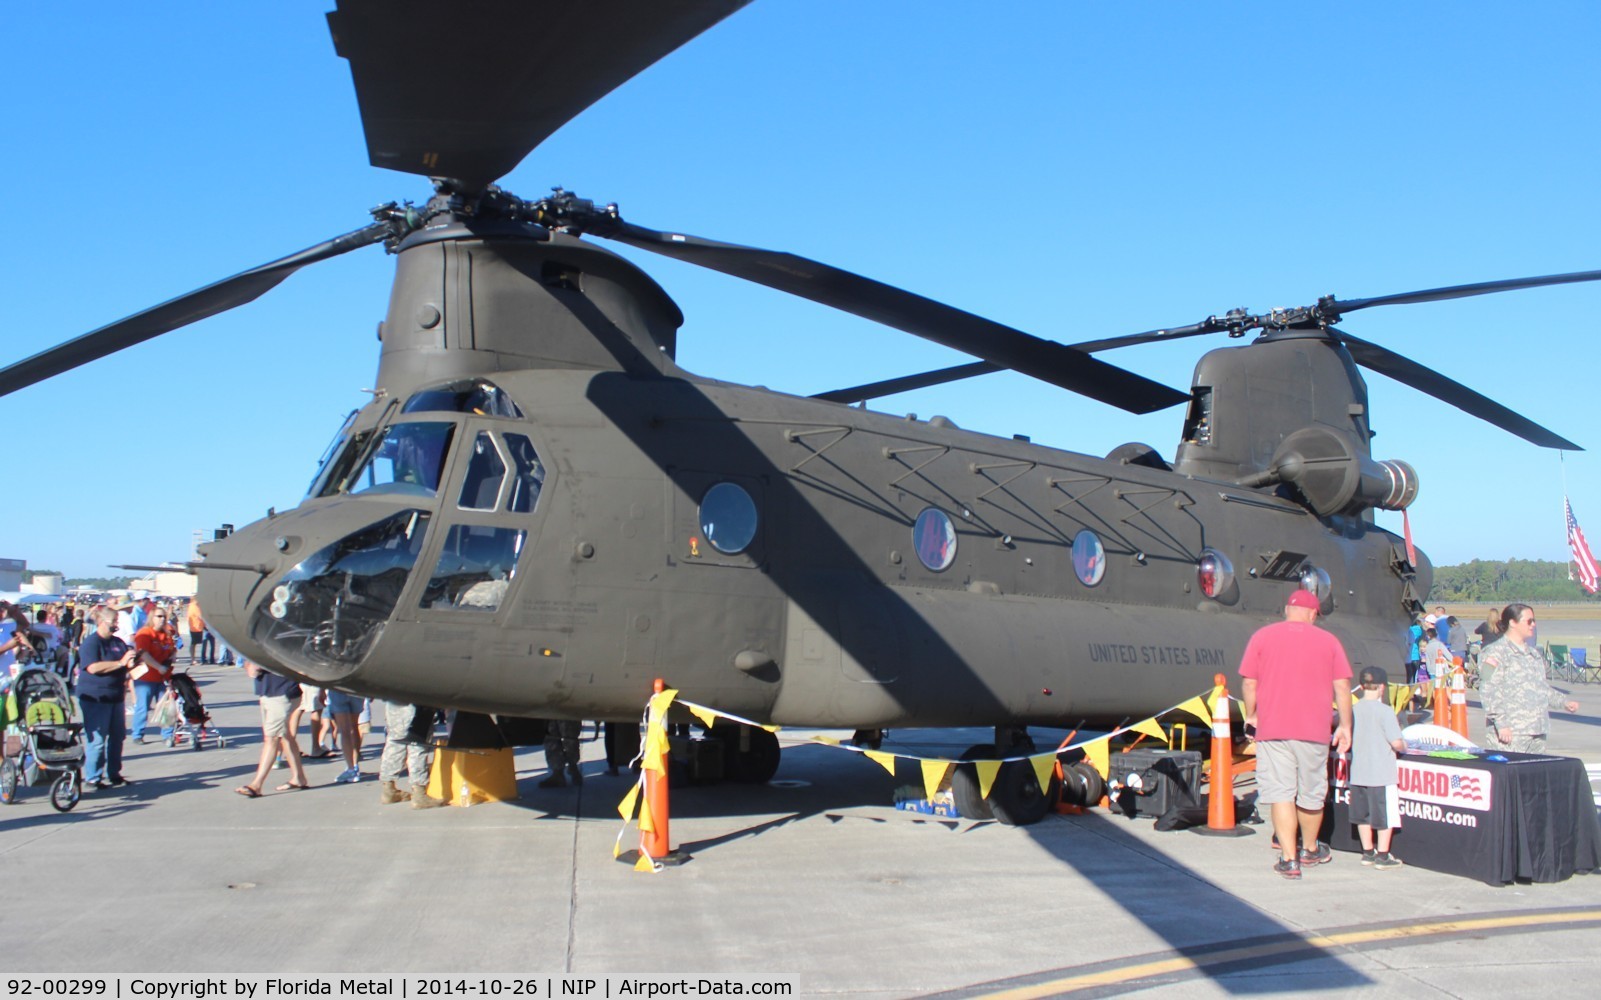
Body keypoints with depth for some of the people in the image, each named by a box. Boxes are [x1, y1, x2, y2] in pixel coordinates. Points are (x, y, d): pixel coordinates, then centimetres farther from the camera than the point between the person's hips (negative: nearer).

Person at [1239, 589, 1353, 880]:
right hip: (1314, 731, 1)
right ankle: (1310, 850, 32)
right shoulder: (1328, 640, 6)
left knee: (1281, 793, 0)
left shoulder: (1263, 636, 4)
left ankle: (1289, 859, -4)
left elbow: (1248, 682, 2)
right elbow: (1342, 686, 3)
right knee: (1312, 794, 15)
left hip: (1272, 728, -1)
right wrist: (1345, 726, 10)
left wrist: (1251, 715, 15)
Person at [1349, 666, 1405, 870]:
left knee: (1363, 815, 14)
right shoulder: (1385, 711, -13)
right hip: (1382, 774, -5)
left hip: (1358, 773, 5)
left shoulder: (1353, 710, 2)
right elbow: (1396, 743, -15)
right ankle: (1382, 856, 8)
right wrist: (1403, 746, 6)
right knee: (1384, 816, 4)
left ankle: (1368, 852, 22)